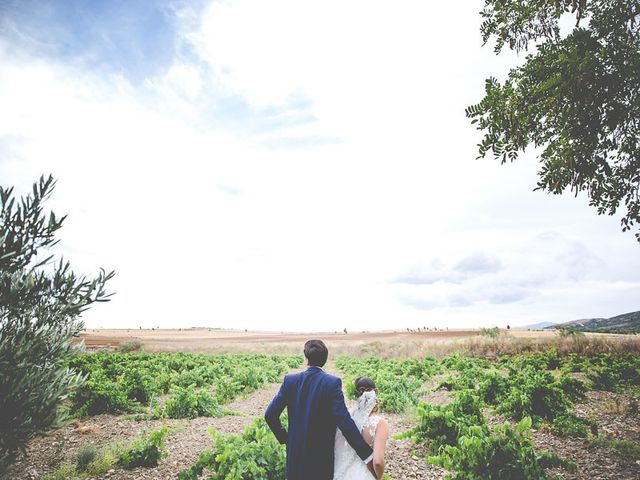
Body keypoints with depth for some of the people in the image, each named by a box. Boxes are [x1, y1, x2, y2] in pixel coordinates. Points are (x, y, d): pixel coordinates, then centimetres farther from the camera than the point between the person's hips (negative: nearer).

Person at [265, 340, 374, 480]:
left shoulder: (290, 380, -7)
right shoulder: (332, 382, -16)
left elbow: (270, 415, -6)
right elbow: (345, 422, -23)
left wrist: (284, 438, 8)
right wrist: (368, 456, -19)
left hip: (295, 453, 2)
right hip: (321, 456, -2)